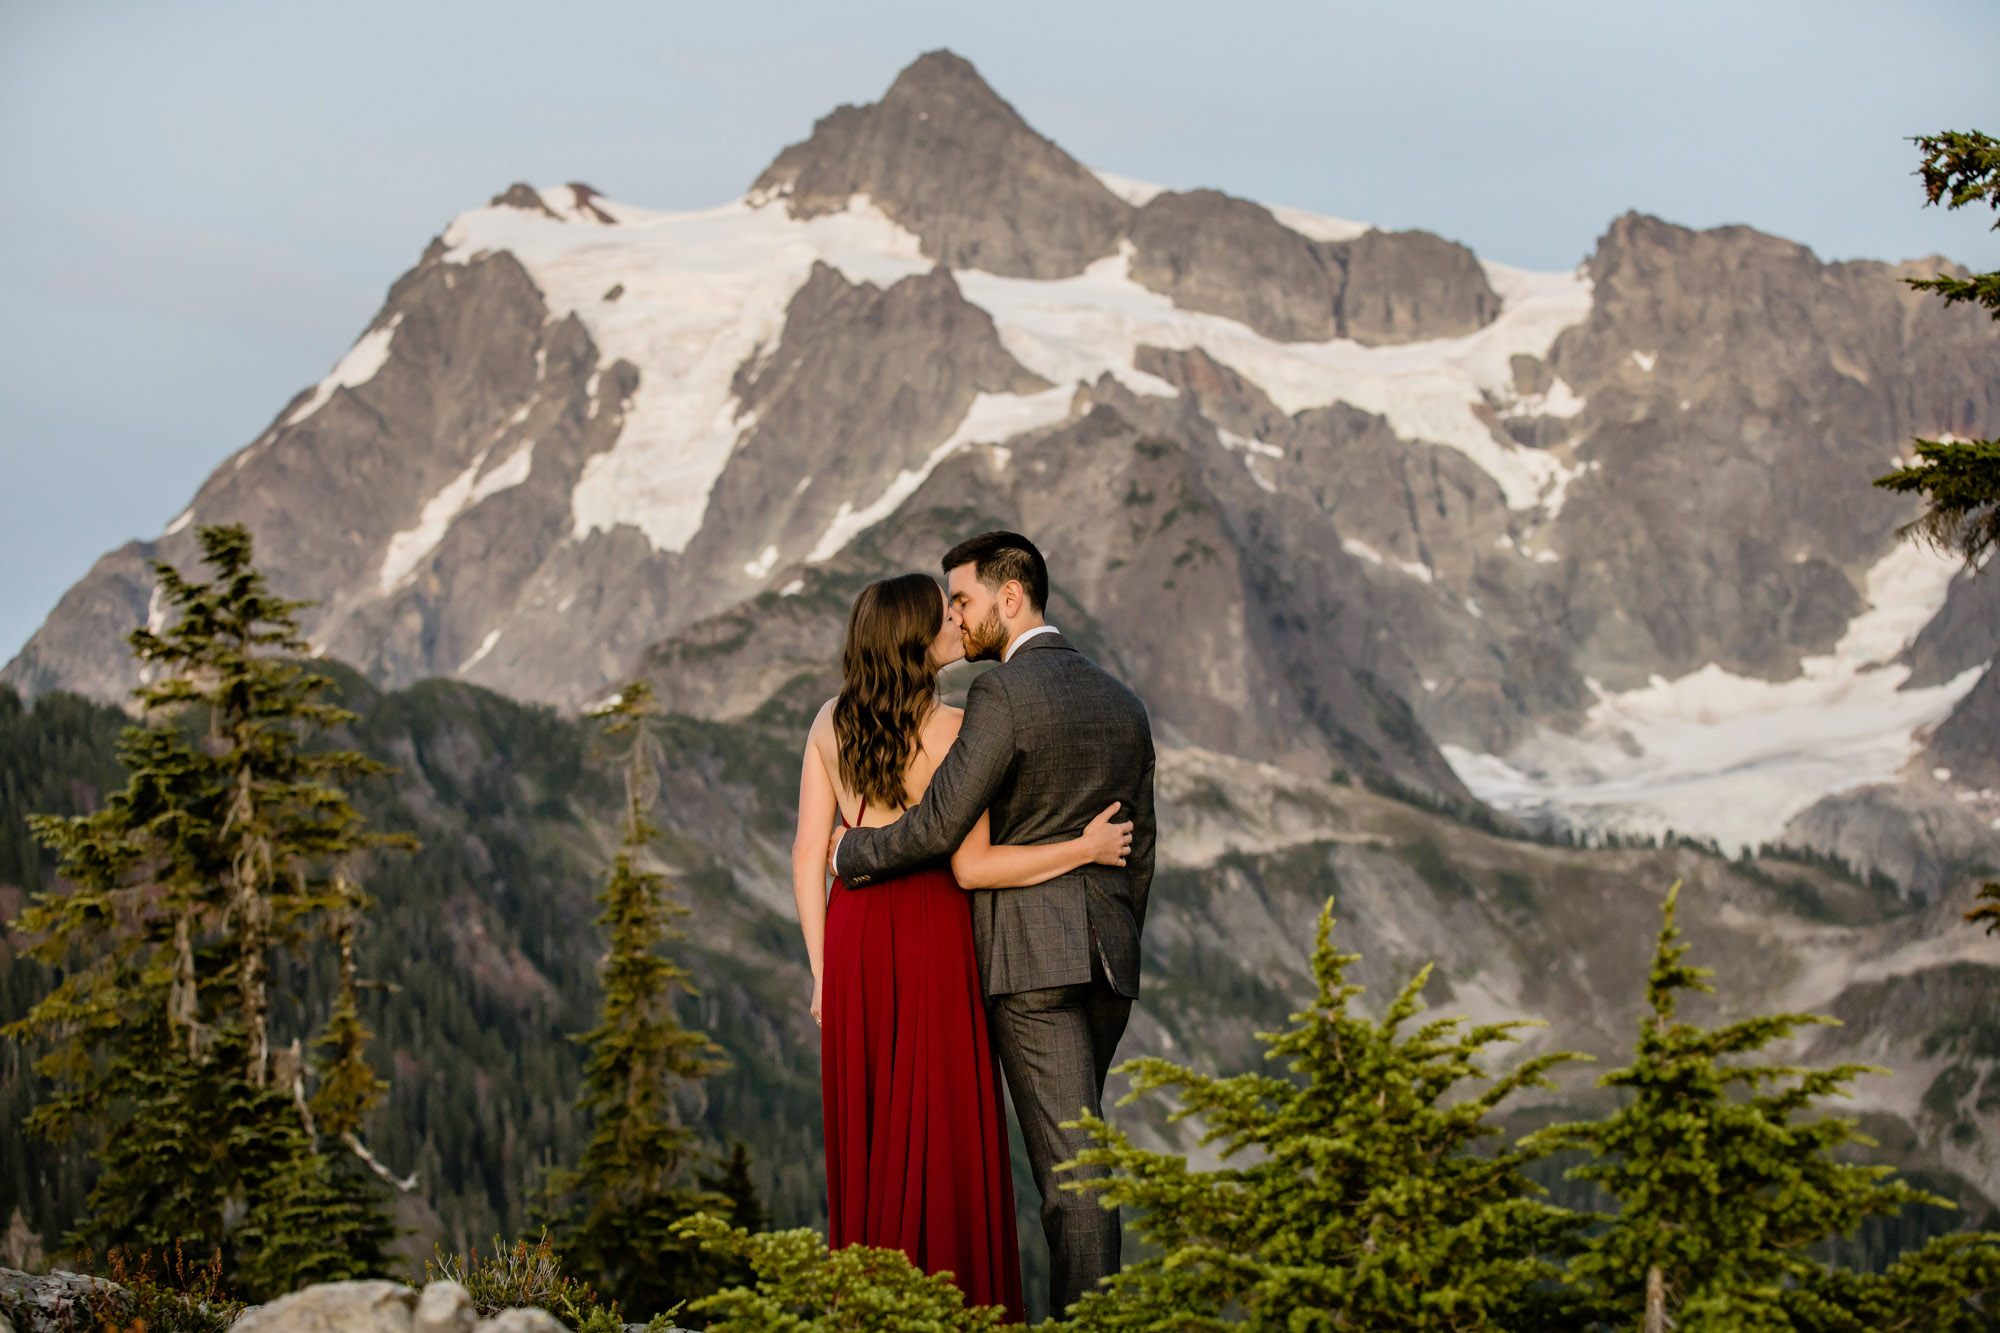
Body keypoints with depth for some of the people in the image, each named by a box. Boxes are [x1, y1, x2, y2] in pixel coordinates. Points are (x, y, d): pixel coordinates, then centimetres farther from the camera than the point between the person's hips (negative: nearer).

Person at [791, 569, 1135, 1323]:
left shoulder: (831, 723, 5)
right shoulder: (952, 729, -11)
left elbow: (808, 857, 5)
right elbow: (972, 866, -15)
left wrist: (822, 971, 10)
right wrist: (1086, 849, -7)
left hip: (852, 931, 5)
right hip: (930, 929, -5)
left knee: (864, 1135, 11)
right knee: (941, 1132, 1)